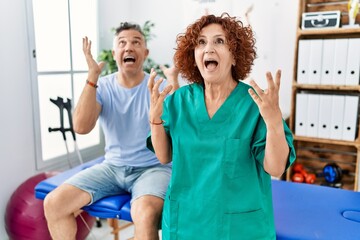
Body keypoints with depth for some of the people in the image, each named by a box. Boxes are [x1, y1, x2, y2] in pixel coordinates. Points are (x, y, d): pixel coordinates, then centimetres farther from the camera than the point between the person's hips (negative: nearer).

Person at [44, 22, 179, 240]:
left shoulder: (159, 86, -6)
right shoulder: (102, 87, 1)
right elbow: (81, 127, -14)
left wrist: (174, 81, -30)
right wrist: (92, 77, -19)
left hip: (152, 168, -3)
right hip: (112, 167, 4)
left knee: (145, 214, -35)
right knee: (53, 203, -8)